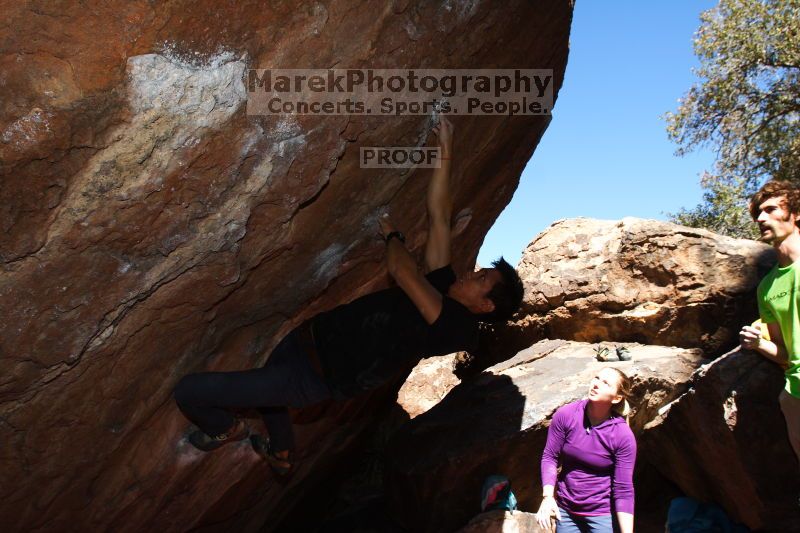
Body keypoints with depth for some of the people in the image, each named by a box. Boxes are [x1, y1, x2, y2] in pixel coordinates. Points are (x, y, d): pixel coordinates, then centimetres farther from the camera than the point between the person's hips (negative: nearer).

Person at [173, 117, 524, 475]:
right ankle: (281, 455, 59)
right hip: (315, 333, 9)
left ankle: (228, 429, 23)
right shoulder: (445, 288, 3)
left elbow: (401, 269, -30)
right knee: (267, 378, 39)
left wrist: (392, 236, -9)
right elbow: (438, 216, 1)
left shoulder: (455, 324, -21)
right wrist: (445, 152, -2)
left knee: (188, 391, -10)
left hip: (313, 376, -9)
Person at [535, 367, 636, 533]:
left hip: (603, 514, -2)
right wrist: (548, 496, -16)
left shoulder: (623, 436, -17)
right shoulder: (565, 415, -13)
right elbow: (550, 456, -5)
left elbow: (624, 489, -14)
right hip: (565, 510, 2)